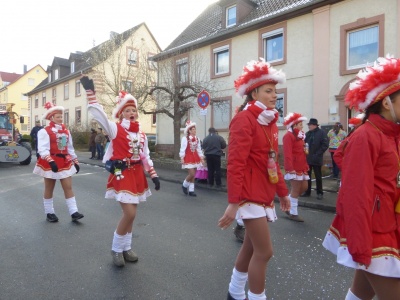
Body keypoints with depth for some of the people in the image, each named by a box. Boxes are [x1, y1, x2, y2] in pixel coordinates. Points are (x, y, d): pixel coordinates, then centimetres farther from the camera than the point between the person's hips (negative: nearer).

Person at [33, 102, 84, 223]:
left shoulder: (66, 131, 10)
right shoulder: (44, 131, -9)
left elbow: (70, 148, 15)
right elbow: (43, 149, -20)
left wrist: (76, 161, 13)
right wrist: (51, 161, -32)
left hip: (65, 162, 5)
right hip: (50, 163, -5)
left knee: (68, 187, 1)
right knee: (49, 189, 9)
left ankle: (74, 212, 3)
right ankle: (49, 213, 22)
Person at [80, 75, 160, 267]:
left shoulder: (141, 134, 10)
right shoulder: (115, 129, -5)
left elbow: (146, 156, 12)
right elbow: (98, 115, -18)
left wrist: (154, 175, 7)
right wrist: (90, 92, -24)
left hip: (137, 176, 6)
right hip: (122, 175, -6)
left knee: (131, 213, 12)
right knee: (129, 213, -11)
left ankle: (126, 248, 28)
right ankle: (116, 249, 12)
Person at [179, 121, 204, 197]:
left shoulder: (197, 139, 7)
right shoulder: (185, 138, -11)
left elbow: (199, 149, 11)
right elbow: (182, 149, -12)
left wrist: (202, 158, 8)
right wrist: (182, 158, -16)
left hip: (195, 158, 6)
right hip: (188, 158, -6)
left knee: (193, 175, 8)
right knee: (192, 174, -12)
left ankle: (191, 190, 17)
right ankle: (184, 185, 15)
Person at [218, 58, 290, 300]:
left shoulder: (270, 121, 12)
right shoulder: (244, 119, -14)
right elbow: (235, 164, -20)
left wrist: (283, 192, 17)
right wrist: (234, 202, -23)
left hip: (265, 194, 9)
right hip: (250, 195, -9)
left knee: (251, 247, 19)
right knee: (264, 252, -3)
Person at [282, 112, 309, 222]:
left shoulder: (300, 135, 18)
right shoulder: (289, 136, -12)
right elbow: (287, 154, -20)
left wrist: (306, 166, 14)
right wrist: (290, 168, -25)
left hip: (301, 167, 9)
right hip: (294, 167, -9)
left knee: (304, 187, 11)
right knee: (295, 189, -3)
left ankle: (288, 204, 26)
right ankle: (293, 213, 9)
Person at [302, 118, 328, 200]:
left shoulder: (321, 133, -6)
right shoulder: (307, 133, 10)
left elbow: (325, 145, -12)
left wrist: (317, 154, -16)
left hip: (316, 159, -5)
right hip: (307, 158, 5)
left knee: (318, 177, 6)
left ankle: (319, 193, 18)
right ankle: (307, 191, 22)